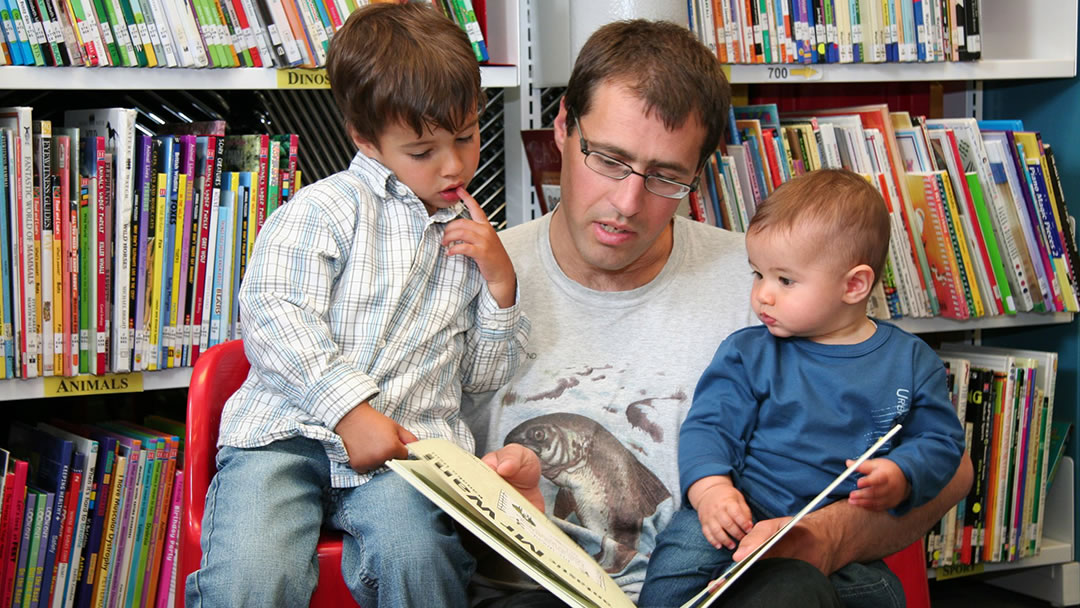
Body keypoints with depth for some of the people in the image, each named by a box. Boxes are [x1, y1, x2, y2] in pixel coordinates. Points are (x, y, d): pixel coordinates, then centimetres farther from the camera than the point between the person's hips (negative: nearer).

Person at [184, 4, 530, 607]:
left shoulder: (473, 236, 20)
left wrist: (500, 280, 7)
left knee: (414, 553, -31)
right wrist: (349, 409, -18)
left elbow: (481, 374, 24)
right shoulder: (327, 208, 4)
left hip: (406, 444, 3)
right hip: (289, 430, -2)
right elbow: (275, 315, -8)